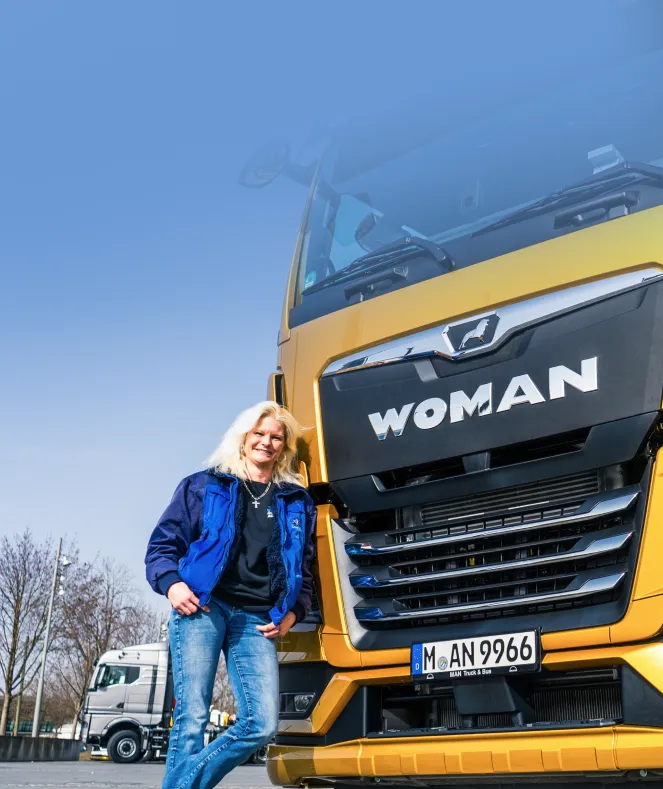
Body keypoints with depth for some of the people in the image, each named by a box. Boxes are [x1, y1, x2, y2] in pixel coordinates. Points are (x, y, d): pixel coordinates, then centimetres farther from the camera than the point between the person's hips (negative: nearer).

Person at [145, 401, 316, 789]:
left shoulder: (298, 502, 18)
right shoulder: (204, 485, 11)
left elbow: (305, 568, 23)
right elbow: (162, 544, 11)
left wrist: (293, 612, 8)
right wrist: (171, 583, -8)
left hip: (256, 620, 3)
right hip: (202, 608, -2)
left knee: (262, 725, -9)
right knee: (192, 722, -9)